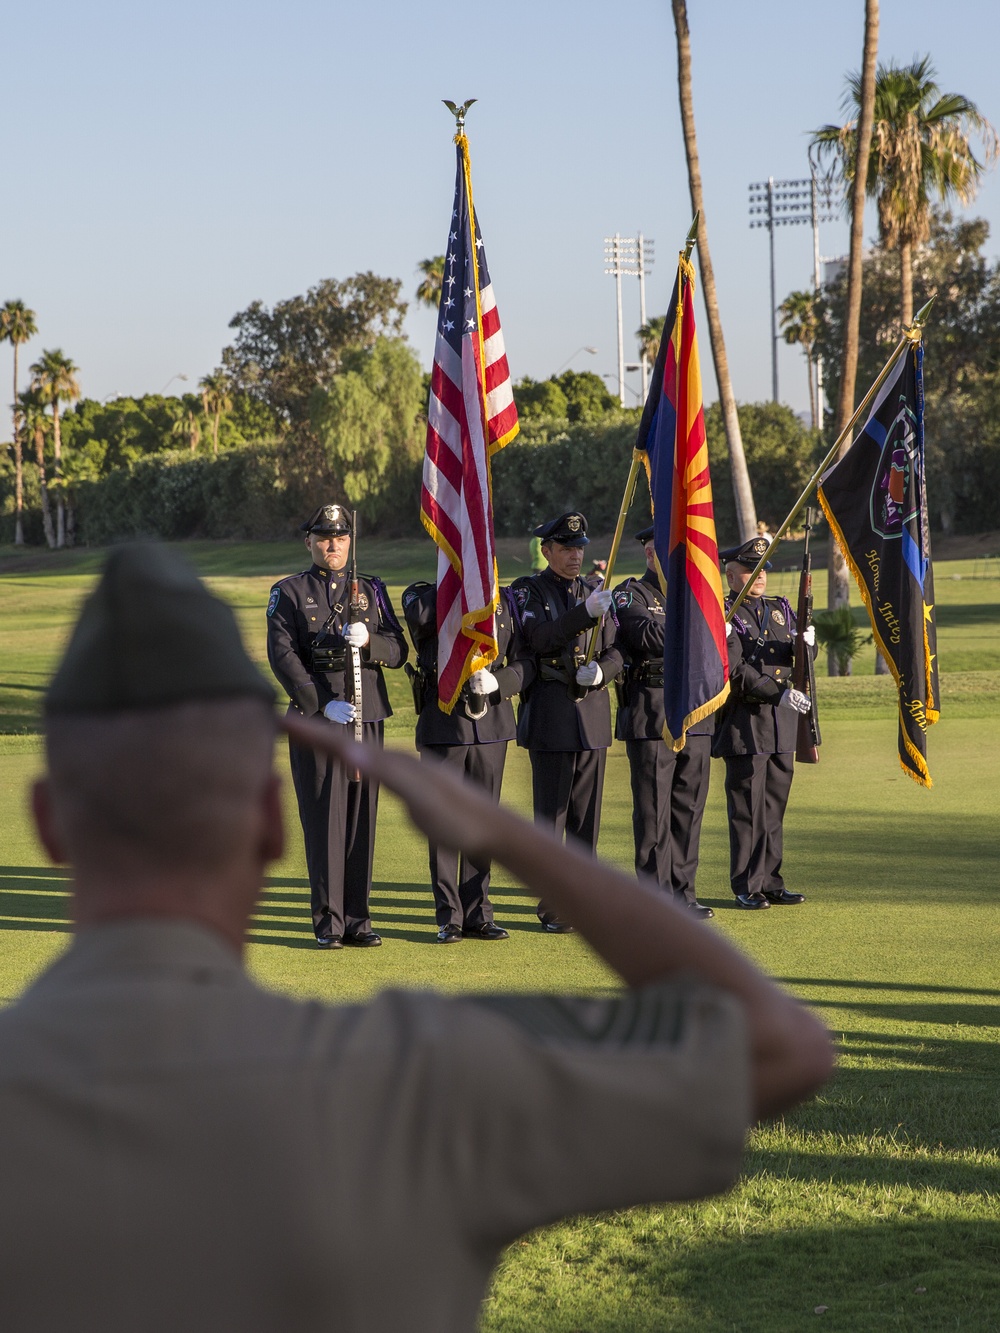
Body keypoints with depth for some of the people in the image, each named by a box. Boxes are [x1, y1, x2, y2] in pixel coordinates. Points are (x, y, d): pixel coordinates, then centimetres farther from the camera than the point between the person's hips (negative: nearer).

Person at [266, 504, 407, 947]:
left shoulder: (371, 591, 14)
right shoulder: (289, 593, 4)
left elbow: (398, 651, 7)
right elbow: (282, 656, -6)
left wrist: (368, 640, -16)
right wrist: (323, 705, -15)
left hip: (367, 716, 3)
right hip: (315, 718, -3)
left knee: (362, 817, 4)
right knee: (324, 820, -4)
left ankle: (357, 919, 10)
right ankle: (328, 923, 1)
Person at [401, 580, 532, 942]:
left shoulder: (504, 600, 10)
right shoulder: (423, 597, 2)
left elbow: (524, 662, 7)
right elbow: (421, 617, -24)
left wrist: (499, 682, -13)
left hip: (492, 722, 3)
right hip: (443, 725, -3)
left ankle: (478, 915, 16)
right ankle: (449, 918, 7)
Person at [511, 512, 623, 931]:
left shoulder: (595, 592, 14)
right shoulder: (528, 592, -1)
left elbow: (615, 652, 12)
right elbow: (541, 638, -19)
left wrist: (601, 671, -10)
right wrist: (585, 613, -29)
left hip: (593, 711, 5)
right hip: (551, 712, -5)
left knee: (587, 814, 7)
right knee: (551, 813, -4)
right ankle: (552, 907, 0)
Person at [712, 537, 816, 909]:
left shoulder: (780, 609, 16)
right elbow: (735, 671, -14)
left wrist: (807, 644, -11)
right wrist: (780, 693, -22)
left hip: (782, 724, 6)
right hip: (745, 722, -6)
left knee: (774, 807, 9)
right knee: (747, 808, -4)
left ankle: (771, 882, 16)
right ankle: (747, 888, 2)